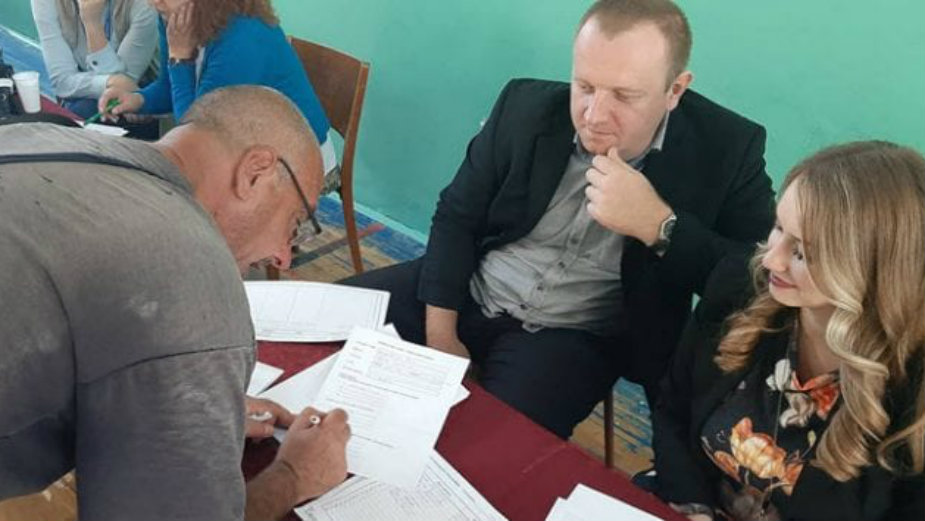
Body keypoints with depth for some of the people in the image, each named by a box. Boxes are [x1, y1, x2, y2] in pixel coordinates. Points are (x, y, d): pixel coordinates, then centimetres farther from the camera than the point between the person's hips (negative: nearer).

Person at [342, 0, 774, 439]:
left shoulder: (726, 149, -13)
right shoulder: (526, 106, -6)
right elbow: (457, 216, 1)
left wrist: (657, 224, -29)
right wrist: (440, 332, -7)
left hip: (577, 334, -3)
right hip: (470, 292, 4)